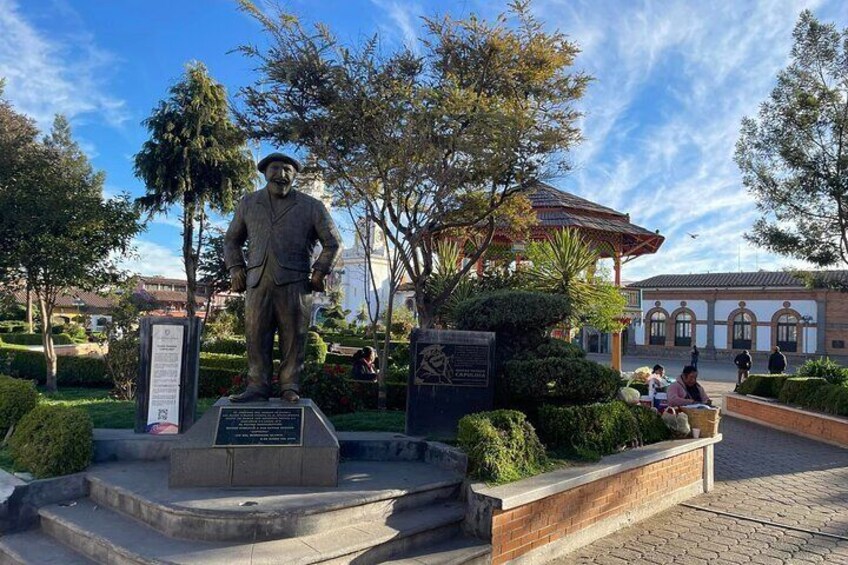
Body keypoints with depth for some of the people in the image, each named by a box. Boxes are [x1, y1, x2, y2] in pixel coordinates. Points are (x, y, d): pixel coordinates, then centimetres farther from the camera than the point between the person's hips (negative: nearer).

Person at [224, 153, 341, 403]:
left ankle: (290, 387, 7)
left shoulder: (311, 206, 10)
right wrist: (236, 268, 11)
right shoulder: (248, 203, 17)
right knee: (256, 335, 0)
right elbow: (231, 240, 25)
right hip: (257, 281, 2)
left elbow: (333, 242, 13)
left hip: (295, 282, -2)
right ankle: (257, 387, 7)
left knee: (293, 337, -2)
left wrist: (319, 272, 3)